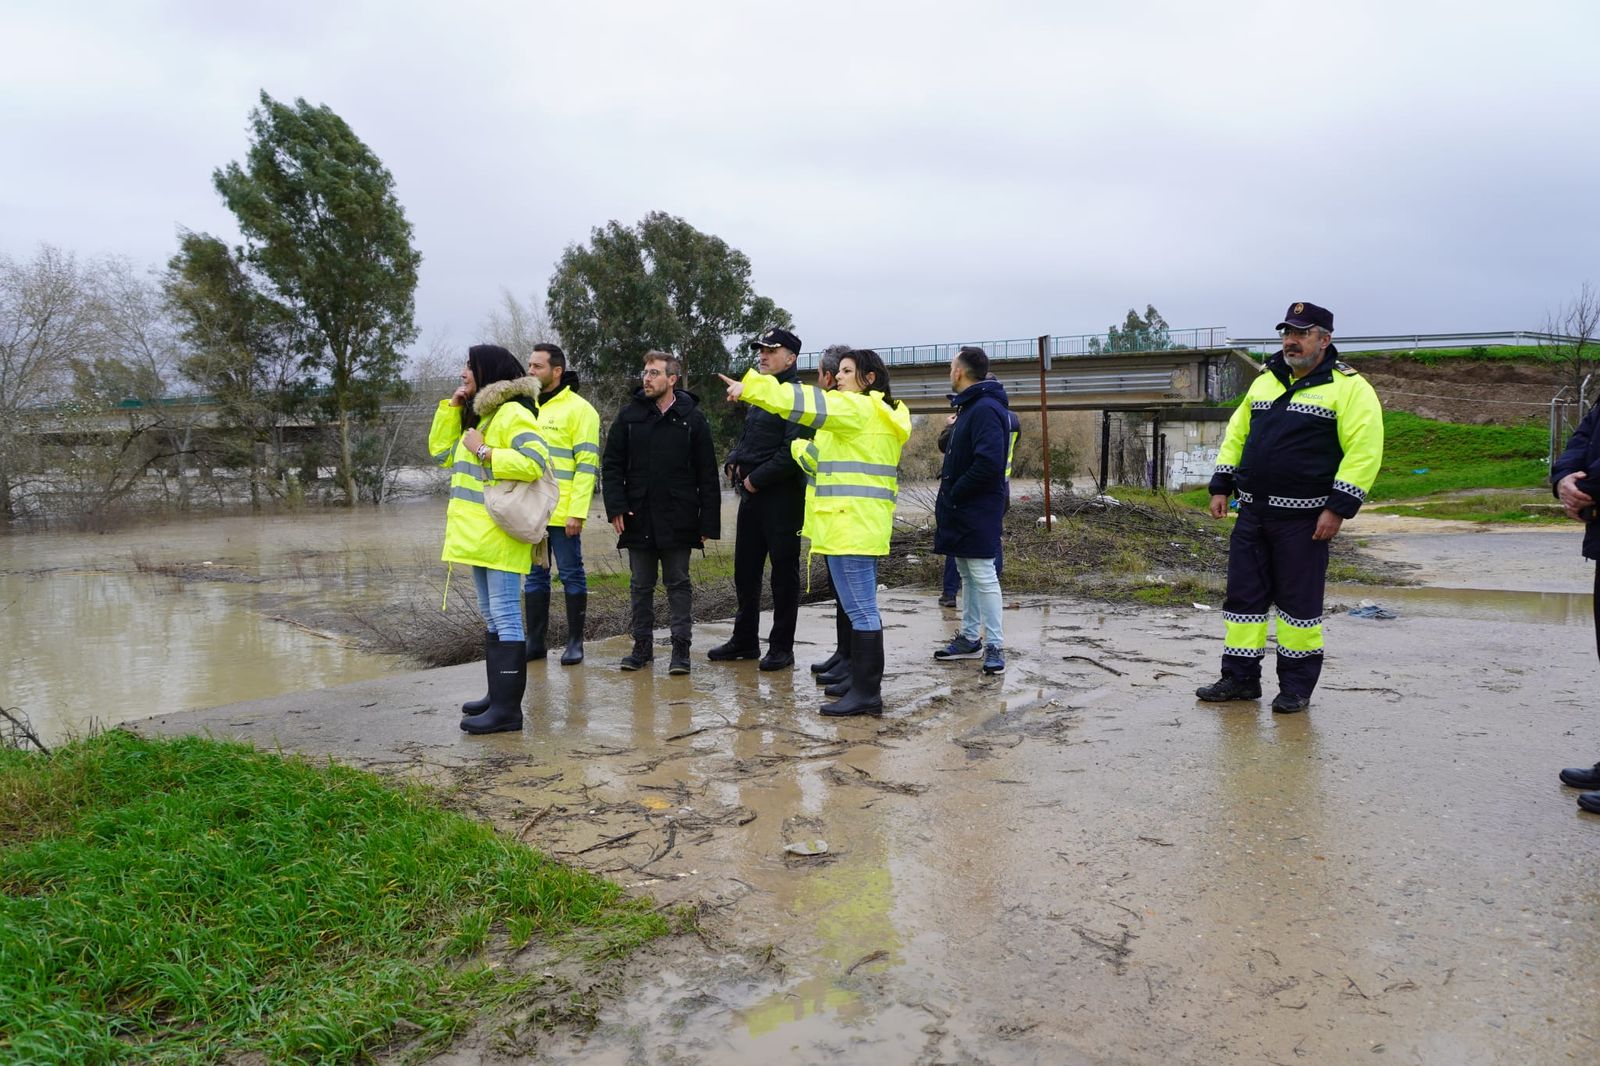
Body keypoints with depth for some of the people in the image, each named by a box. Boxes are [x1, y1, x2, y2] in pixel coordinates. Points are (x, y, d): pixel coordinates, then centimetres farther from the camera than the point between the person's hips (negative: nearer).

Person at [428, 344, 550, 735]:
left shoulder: (513, 414, -12)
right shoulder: (477, 414, 18)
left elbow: (535, 462, -25)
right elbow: (441, 452, 21)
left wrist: (484, 451, -18)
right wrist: (451, 406, 13)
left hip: (501, 537, -10)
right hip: (480, 536, 10)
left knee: (505, 618, -9)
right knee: (491, 618, 15)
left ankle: (508, 708, -8)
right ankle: (497, 695, 24)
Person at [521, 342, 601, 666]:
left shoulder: (579, 409, -6)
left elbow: (587, 465, -11)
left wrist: (576, 512, -18)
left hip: (563, 514, -6)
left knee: (571, 575, 3)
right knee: (535, 576, 11)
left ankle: (575, 642, 13)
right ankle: (535, 642, 19)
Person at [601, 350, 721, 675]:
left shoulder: (692, 417, -1)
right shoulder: (629, 414, 5)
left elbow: (707, 474, -1)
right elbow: (611, 465, 6)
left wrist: (708, 522, -5)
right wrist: (616, 507, -6)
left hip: (678, 520, -2)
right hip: (638, 517, 2)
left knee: (678, 583, 5)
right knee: (641, 585, 10)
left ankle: (680, 648, 11)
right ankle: (642, 645, 21)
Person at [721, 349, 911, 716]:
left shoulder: (859, 408, -10)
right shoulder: (880, 414, 19)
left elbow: (812, 404, -20)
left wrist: (751, 388, -19)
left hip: (852, 526, -11)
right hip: (865, 526, 11)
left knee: (860, 609, -8)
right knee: (863, 608, 15)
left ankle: (866, 692, -5)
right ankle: (865, 682, 23)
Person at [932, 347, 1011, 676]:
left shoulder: (986, 409, -18)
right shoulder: (970, 407, 15)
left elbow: (989, 462, -27)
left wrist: (954, 492, -19)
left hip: (977, 511, -10)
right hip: (962, 511, 10)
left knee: (983, 575, -6)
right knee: (967, 574, 16)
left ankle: (995, 646, 1)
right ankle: (969, 638, 25)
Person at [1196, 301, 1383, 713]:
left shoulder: (1349, 387, -5)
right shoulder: (1265, 381, 15)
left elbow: (1364, 451, -13)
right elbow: (1236, 435, 20)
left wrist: (1338, 508, -18)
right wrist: (1221, 486, 11)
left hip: (1304, 518, -6)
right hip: (1253, 513, 6)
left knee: (1299, 601, 2)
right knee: (1244, 593, 8)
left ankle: (1297, 686, 15)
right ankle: (1240, 678, 18)